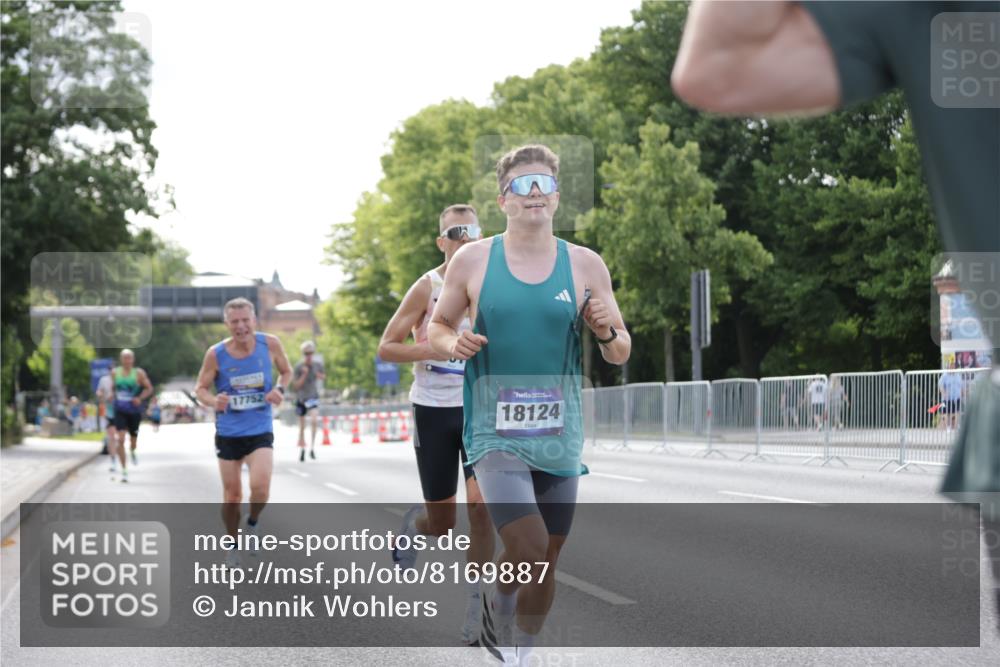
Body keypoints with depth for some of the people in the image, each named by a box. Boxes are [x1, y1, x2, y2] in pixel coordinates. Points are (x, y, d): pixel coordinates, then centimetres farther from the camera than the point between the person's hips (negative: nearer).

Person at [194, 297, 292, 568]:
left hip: (260, 431, -1)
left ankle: (253, 524, 12)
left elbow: (286, 371, 9)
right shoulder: (216, 354, -12)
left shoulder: (270, 344, -9)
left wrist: (279, 390, -12)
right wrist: (213, 401, -24)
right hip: (228, 432, 1)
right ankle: (233, 545, 32)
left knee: (260, 487, -21)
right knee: (232, 495, 8)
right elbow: (201, 388, -2)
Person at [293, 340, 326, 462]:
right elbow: (296, 385, -13)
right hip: (301, 398, -1)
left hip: (313, 397, 1)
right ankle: (302, 449, 25)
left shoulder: (318, 365, -3)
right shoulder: (298, 367, -11)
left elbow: (323, 377, 15)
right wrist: (304, 374, -26)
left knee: (315, 419, -24)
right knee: (302, 426, 7)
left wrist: (320, 375, -8)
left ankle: (312, 447, -18)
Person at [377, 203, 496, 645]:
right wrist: (437, 348, -20)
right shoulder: (427, 288, -7)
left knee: (482, 505, -14)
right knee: (441, 523, 4)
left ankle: (476, 608, -4)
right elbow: (386, 348, -8)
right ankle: (414, 524, 42)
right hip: (434, 409, -2)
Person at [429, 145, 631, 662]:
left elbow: (620, 354, 9)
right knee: (528, 548, -20)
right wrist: (453, 344, -10)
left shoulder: (585, 265, 3)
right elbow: (437, 326, 12)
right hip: (494, 431, -3)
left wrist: (607, 333, -13)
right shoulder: (472, 260, 0)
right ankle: (498, 603, 13)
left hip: (558, 435, 3)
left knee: (546, 565, 10)